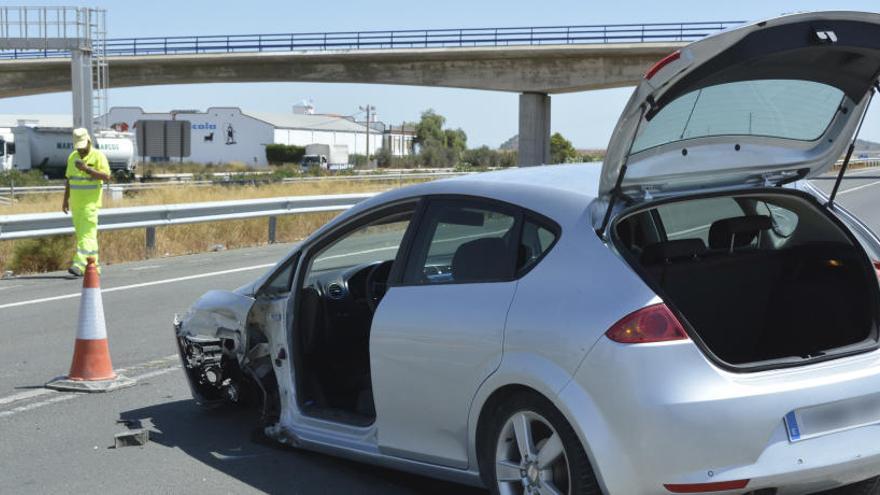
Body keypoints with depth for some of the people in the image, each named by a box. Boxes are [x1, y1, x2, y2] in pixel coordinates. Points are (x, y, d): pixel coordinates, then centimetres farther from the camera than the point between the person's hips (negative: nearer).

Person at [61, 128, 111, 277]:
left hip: (90, 203, -7)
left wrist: (87, 169, -24)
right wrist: (65, 200, 17)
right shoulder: (72, 157, 13)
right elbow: (69, 179, 20)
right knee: (81, 234, 9)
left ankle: (79, 265, -21)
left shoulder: (98, 156, -7)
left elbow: (106, 176, -17)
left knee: (87, 234, -12)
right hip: (76, 203, 7)